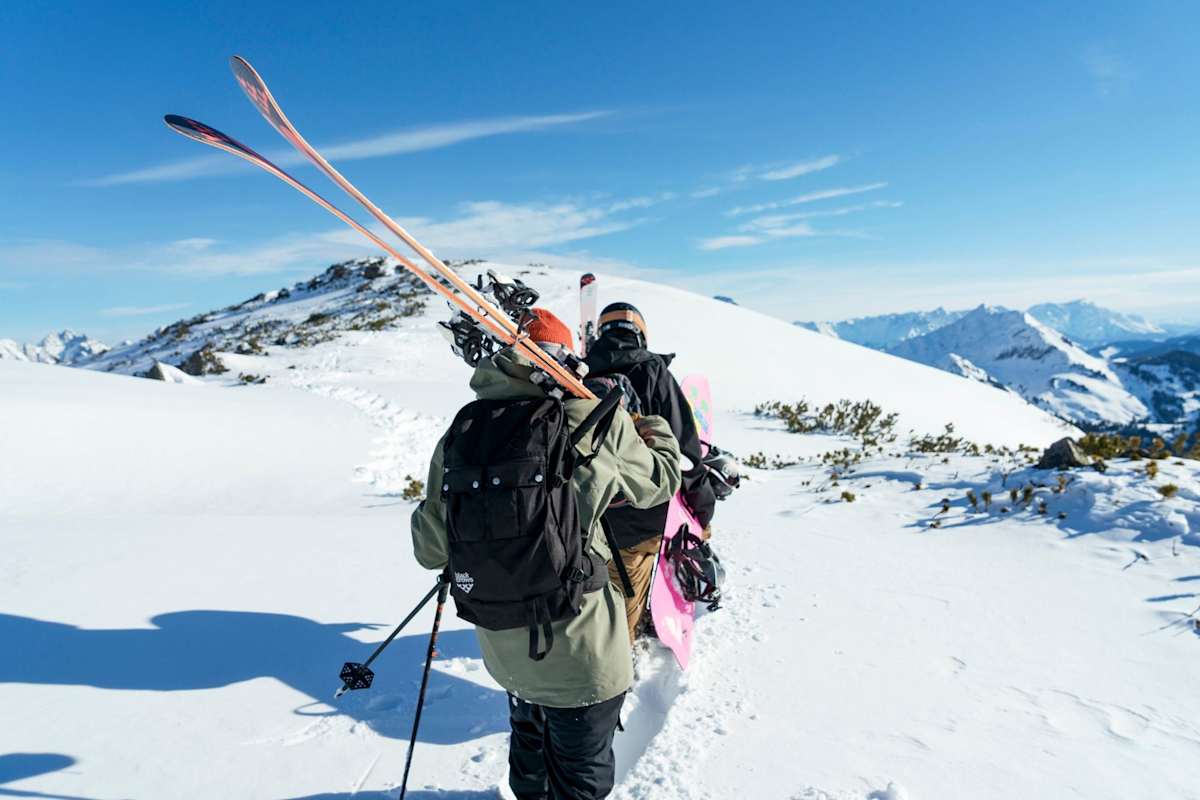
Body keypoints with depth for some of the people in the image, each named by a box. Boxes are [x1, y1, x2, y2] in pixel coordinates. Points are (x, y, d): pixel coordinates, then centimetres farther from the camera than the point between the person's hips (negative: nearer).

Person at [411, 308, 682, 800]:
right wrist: (658, 430, 23)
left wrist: (425, 517, 23)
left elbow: (430, 550, 0)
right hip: (577, 651, -4)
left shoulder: (458, 434, -5)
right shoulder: (591, 417, -15)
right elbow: (659, 481, 2)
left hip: (501, 645, 5)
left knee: (529, 735, 33)